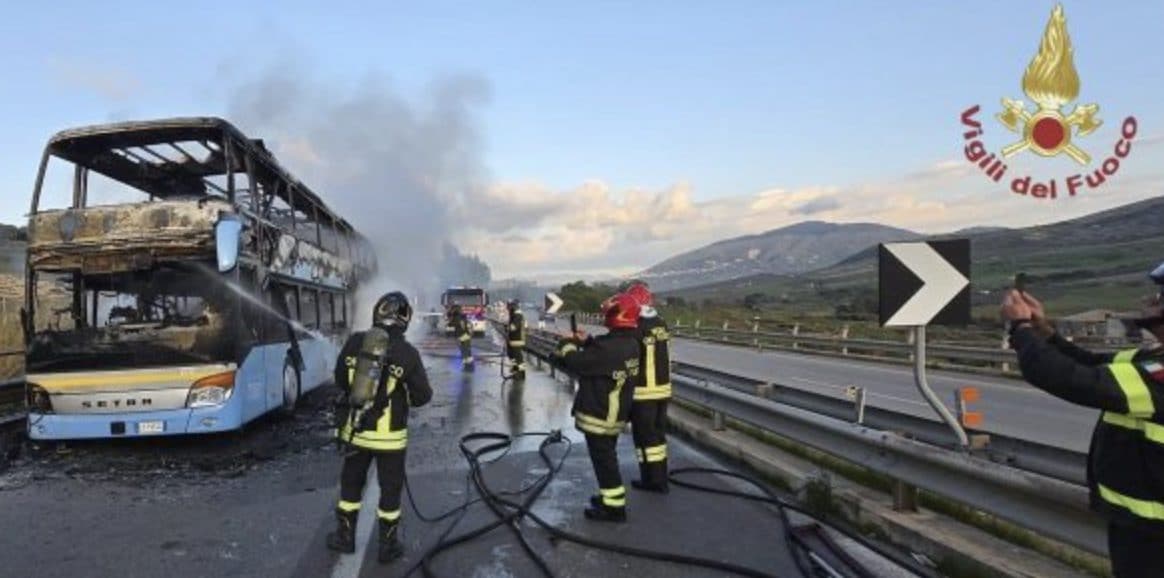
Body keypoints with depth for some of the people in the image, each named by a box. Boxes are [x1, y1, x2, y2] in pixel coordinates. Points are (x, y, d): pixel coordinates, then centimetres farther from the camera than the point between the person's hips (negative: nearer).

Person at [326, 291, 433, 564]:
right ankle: (388, 545, 22)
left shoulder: (354, 342, -8)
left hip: (355, 430, 3)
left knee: (351, 483, 21)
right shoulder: (407, 353, -18)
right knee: (390, 489, 12)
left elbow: (341, 381, 5)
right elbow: (423, 396, -10)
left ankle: (345, 536, 35)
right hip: (390, 436, -3)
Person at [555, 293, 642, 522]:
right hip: (614, 414, 9)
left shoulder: (610, 348, -28)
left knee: (603, 460, 2)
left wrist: (567, 345, -3)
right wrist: (586, 342, 8)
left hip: (598, 415, -9)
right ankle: (611, 497, 36)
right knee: (607, 457, 23)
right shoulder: (630, 344, 3)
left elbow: (575, 362, -21)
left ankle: (614, 507, 11)